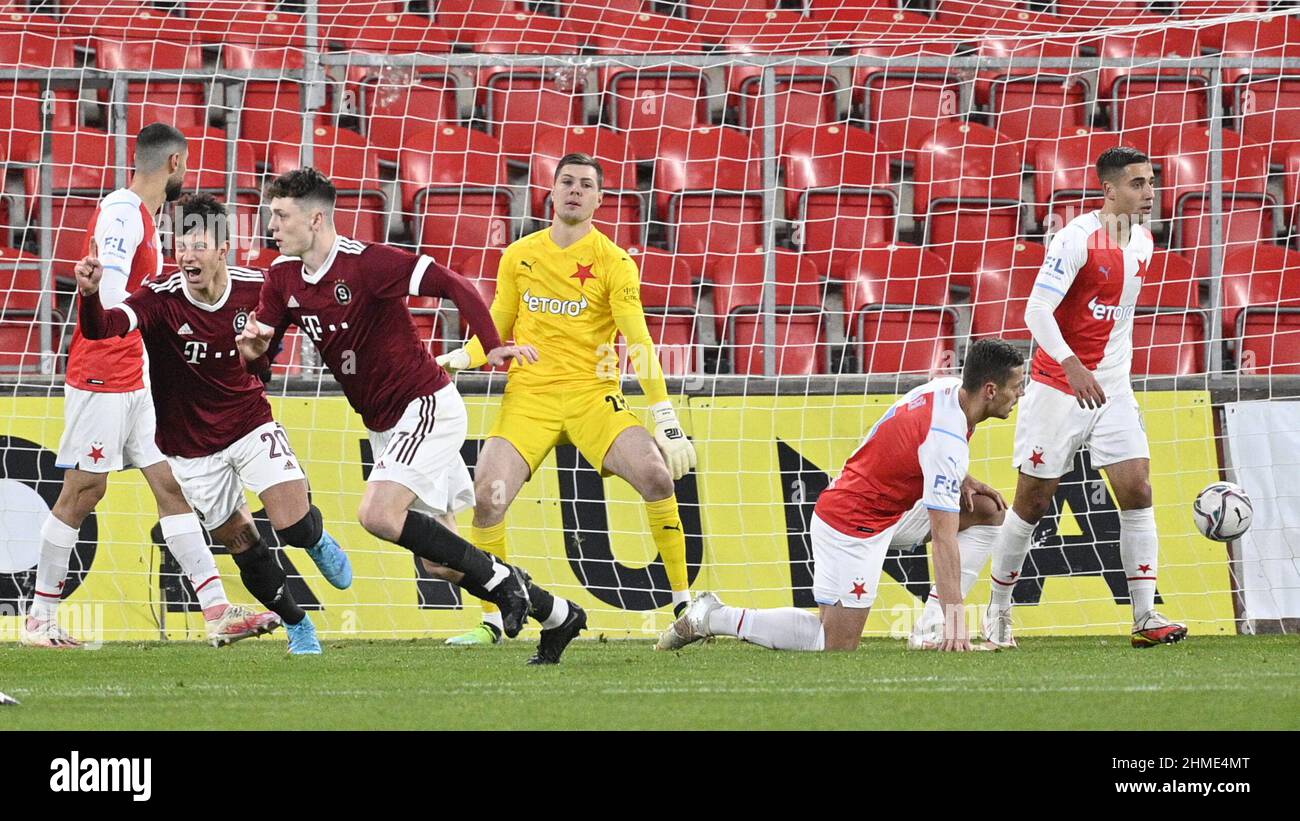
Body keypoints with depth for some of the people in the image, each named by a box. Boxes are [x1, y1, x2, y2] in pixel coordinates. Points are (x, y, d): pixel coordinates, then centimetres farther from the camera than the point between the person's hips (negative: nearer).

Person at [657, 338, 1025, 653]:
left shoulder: (948, 387, -2)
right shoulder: (947, 441, -28)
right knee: (837, 646, -8)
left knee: (987, 510, 7)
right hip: (854, 524, -10)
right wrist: (955, 622, -32)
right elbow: (944, 540, -30)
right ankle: (714, 617, 1)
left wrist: (961, 481, 7)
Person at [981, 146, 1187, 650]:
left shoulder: (1143, 241, 7)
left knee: (1137, 490, -7)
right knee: (1032, 503, 1)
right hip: (1058, 388, -6)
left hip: (1112, 389, 6)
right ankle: (998, 611, 17)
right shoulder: (1077, 238, -15)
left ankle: (1145, 617, -7)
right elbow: (1036, 311, -22)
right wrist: (1072, 366, -35)